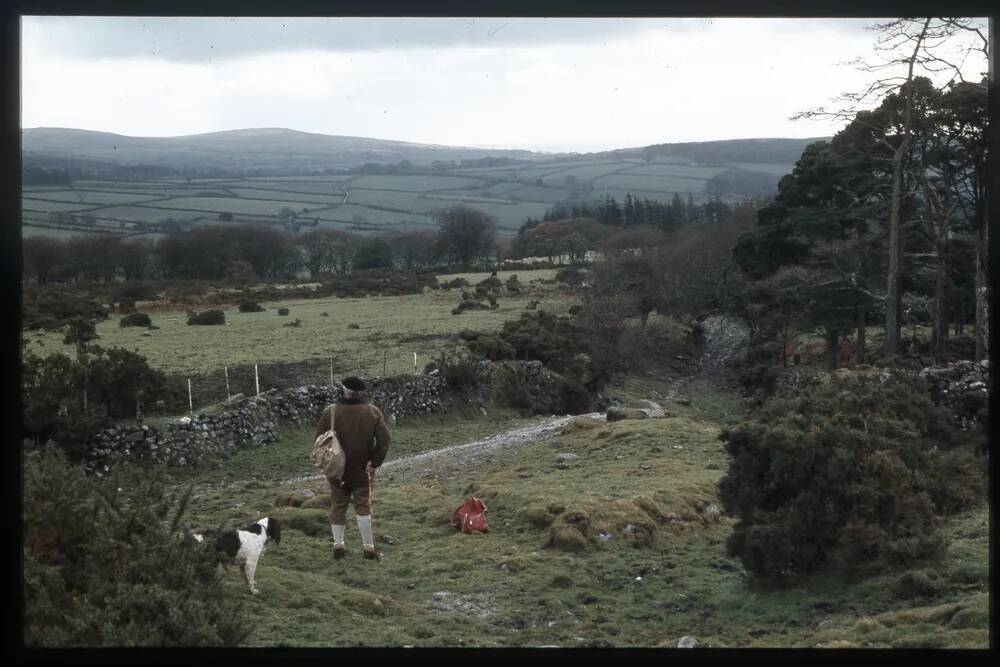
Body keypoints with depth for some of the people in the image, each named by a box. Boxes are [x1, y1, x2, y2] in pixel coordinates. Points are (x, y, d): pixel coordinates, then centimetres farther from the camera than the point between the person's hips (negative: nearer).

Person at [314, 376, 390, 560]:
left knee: (338, 506, 12)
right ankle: (369, 548, 7)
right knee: (363, 507, 6)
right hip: (362, 470, 0)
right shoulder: (373, 412, -7)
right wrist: (374, 462, -2)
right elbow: (384, 440, -9)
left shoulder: (330, 412, -9)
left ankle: (338, 545, 13)